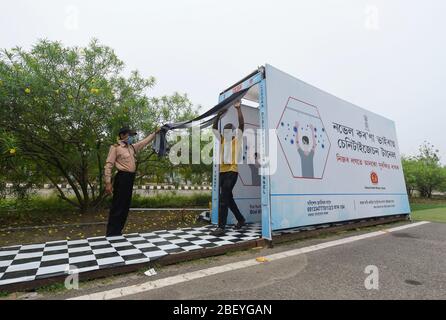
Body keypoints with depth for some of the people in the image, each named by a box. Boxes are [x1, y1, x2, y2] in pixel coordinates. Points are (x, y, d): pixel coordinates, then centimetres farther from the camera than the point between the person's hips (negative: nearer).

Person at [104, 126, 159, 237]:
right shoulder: (115, 148, -5)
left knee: (125, 206, 11)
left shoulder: (132, 147, 16)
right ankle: (111, 233, 6)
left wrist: (155, 133, 25)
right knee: (118, 206, -4)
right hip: (122, 178, -8)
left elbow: (145, 141, 28)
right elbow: (108, 165, -9)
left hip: (130, 178, 8)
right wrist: (108, 182, -16)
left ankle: (117, 232, 22)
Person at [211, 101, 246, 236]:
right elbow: (215, 128, 20)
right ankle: (241, 219, 30)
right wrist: (219, 114, 16)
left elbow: (241, 124, -4)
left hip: (232, 171, -7)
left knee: (224, 198, -13)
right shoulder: (222, 139, 18)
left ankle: (221, 227, -8)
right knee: (228, 198, 13)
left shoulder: (236, 139, 4)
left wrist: (238, 109, -2)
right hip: (222, 171, 7)